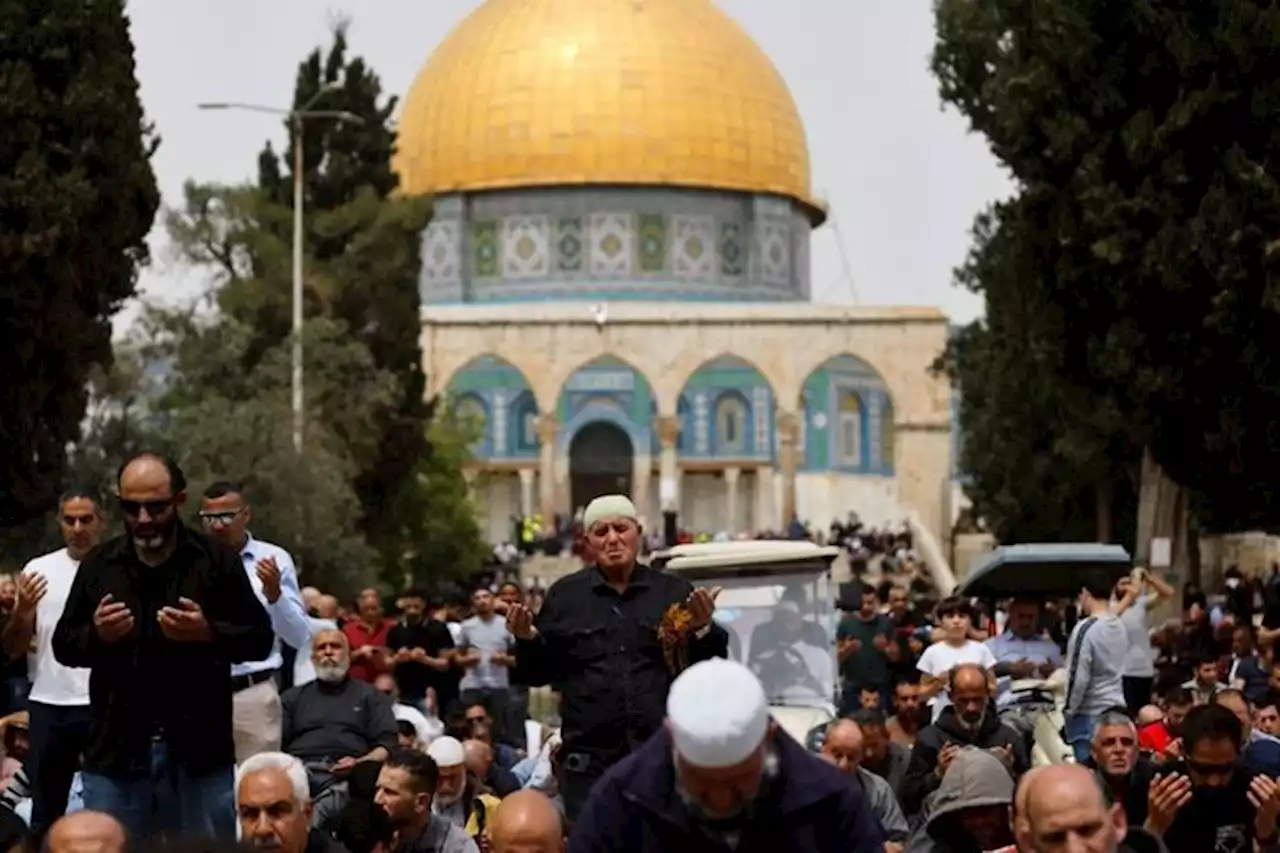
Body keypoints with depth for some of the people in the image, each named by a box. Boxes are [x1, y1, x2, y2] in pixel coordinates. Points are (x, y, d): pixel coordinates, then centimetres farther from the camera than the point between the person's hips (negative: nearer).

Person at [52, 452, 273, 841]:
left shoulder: (217, 561, 0)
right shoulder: (98, 564, 7)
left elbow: (260, 638, 0)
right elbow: (63, 645, 11)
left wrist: (208, 633, -18)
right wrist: (96, 635, -11)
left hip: (200, 750, -1)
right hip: (116, 749, 2)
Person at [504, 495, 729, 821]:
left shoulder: (674, 592, 8)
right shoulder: (565, 595, 8)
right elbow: (539, 673, 11)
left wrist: (704, 630, -11)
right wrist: (527, 639, -8)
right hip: (589, 760, 0)